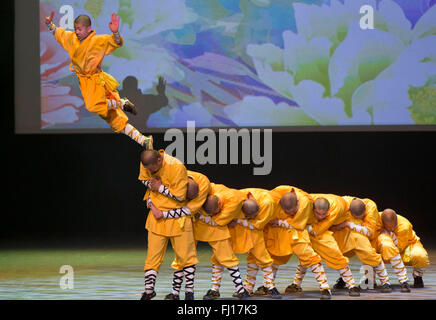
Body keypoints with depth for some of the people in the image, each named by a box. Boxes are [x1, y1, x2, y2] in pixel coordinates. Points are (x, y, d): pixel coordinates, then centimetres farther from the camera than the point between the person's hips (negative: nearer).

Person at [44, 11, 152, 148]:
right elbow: (58, 33, 26)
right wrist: (50, 24, 12)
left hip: (95, 81, -6)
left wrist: (115, 33, -40)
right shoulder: (71, 38, 9)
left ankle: (121, 103, -10)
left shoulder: (98, 40, -11)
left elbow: (117, 43, -22)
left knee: (93, 106, -36)